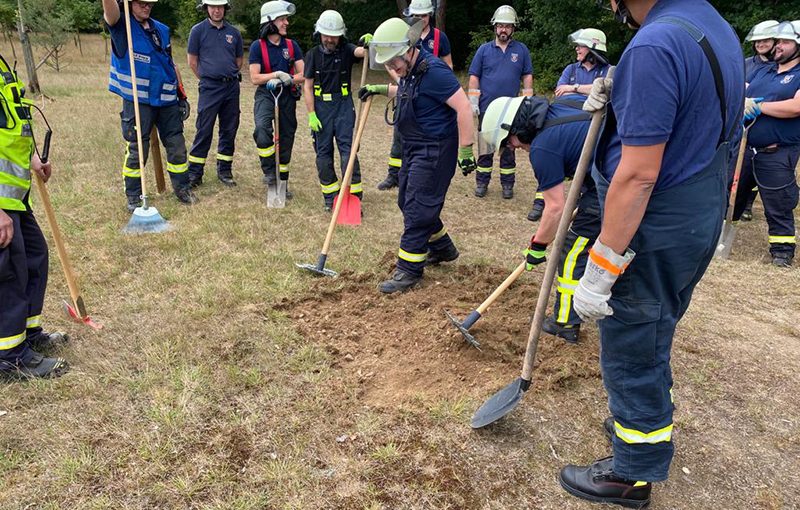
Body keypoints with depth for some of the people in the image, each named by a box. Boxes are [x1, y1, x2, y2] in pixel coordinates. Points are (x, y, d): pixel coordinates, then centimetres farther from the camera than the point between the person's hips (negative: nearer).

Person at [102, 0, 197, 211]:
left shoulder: (162, 30, 13)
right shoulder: (122, 27, -2)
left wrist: (181, 95, 17)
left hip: (168, 100, 5)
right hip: (137, 101, -4)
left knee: (177, 145, 8)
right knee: (137, 150, 1)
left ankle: (182, 187, 23)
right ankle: (134, 196, 14)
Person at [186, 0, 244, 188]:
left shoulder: (234, 32, 9)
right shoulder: (198, 30, 0)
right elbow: (192, 62, 3)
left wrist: (229, 77, 15)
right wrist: (207, 79, 9)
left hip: (232, 87, 4)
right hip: (209, 88, -4)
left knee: (229, 130, 7)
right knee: (204, 130, -5)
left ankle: (224, 170, 18)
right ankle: (194, 173, 2)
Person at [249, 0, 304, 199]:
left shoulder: (292, 45, 2)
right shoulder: (257, 46, -5)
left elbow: (303, 75, -1)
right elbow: (255, 78, -10)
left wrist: (289, 79, -19)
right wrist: (276, 74, -21)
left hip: (287, 95, 3)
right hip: (265, 94, -3)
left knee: (286, 137, 9)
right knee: (262, 128, -29)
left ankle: (283, 181, 24)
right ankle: (269, 171, -9)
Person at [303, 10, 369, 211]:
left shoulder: (346, 50, 1)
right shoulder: (313, 55, 4)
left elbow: (362, 52, -22)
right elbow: (308, 87, 2)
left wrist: (369, 44, -46)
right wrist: (311, 115, -6)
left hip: (344, 106, -1)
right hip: (321, 106, 2)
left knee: (348, 149, -7)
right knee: (323, 151, 4)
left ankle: (353, 195, -7)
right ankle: (330, 196, 15)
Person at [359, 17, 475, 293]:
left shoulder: (433, 71, -22)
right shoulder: (409, 69, 8)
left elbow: (463, 107, -24)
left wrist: (465, 150, -24)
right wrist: (380, 89, 18)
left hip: (434, 149, -10)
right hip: (414, 146, 10)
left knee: (417, 208, -7)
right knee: (406, 200, 16)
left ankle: (409, 269, 2)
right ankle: (442, 248, 33)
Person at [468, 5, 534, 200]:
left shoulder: (521, 50, 4)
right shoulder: (484, 50, 4)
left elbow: (527, 76, 6)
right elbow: (474, 77, 4)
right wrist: (473, 103, -4)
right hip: (487, 108, 0)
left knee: (509, 147, 7)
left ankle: (507, 184, 15)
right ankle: (482, 182, 15)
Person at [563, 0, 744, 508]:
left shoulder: (655, 45, -24)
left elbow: (638, 175, -27)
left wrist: (599, 272, -22)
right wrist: (620, 101, 4)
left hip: (653, 227, -9)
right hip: (701, 215, 10)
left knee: (632, 350, 6)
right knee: (651, 340, 26)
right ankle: (647, 421, 47)